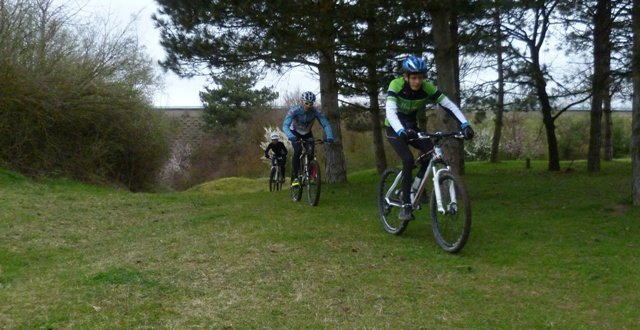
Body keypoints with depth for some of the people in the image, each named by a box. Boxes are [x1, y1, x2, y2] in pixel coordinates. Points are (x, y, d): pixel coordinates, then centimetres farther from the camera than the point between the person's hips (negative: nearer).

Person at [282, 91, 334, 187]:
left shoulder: (315, 111, -27)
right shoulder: (294, 110, -32)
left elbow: (326, 124, -30)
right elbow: (285, 125, -41)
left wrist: (329, 136, -49)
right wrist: (290, 136, -61)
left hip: (307, 133, 2)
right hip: (295, 133, -2)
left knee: (311, 153, -18)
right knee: (298, 151, -27)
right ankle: (294, 178, -21)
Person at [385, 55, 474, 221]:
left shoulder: (427, 88, -18)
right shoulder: (396, 85, -28)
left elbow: (449, 105, -21)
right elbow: (390, 111, -41)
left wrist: (465, 124, -35)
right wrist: (402, 131, -59)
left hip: (411, 126, 4)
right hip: (395, 129, -4)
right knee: (408, 160, -24)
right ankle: (406, 205, -17)